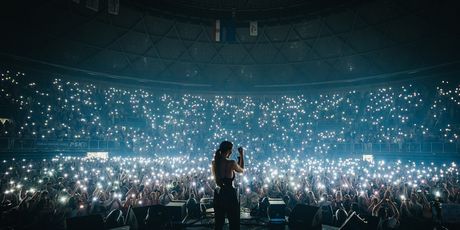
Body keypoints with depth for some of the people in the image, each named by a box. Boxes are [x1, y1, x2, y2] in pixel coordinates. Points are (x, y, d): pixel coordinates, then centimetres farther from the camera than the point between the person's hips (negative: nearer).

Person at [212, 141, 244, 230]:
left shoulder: (214, 163, -1)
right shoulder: (231, 163, -16)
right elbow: (242, 170, 4)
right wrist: (241, 155, 12)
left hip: (218, 194, 6)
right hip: (229, 194, -5)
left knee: (218, 222, 15)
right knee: (234, 223, 8)